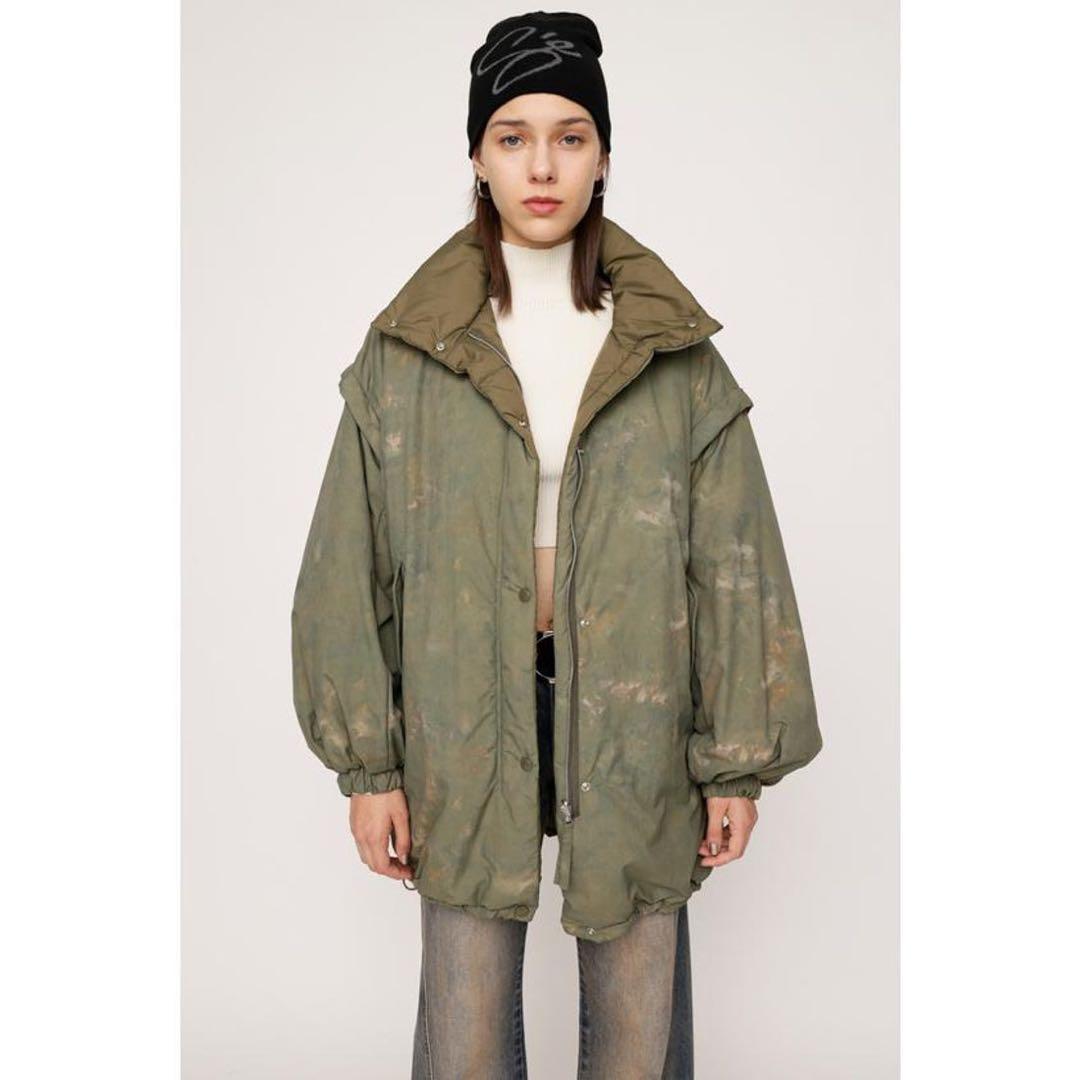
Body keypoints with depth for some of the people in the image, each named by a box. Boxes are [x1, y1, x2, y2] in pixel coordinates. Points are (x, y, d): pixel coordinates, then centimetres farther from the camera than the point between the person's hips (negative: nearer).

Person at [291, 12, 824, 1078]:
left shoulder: (674, 349, -1)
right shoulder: (407, 348, -2)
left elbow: (735, 560, -1)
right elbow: (350, 562, 0)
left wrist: (739, 758, -2)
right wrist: (366, 761, -2)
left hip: (632, 714, 0)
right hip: (464, 717, 0)